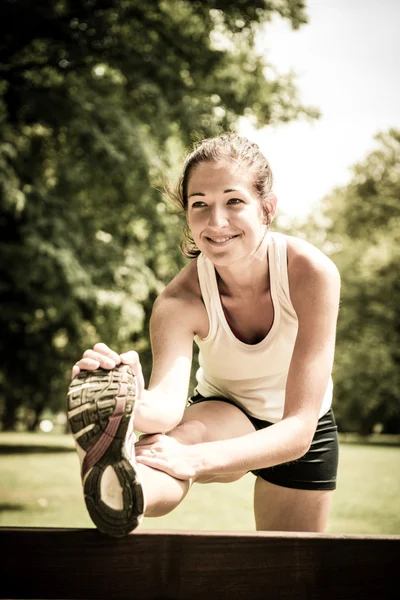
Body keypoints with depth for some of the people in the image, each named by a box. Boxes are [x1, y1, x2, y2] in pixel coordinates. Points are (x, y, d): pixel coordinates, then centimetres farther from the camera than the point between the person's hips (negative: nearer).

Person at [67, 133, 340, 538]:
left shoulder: (312, 272, -32)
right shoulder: (179, 300, -28)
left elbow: (300, 427, -37)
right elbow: (169, 404, -44)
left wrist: (195, 459, -53)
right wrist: (130, 405, -69)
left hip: (302, 432, 2)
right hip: (224, 414, -1)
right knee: (187, 429, -36)